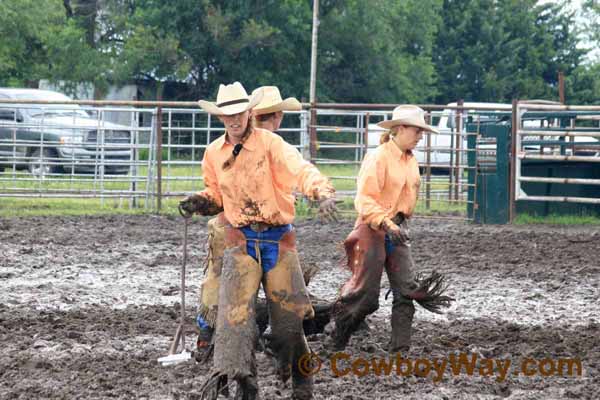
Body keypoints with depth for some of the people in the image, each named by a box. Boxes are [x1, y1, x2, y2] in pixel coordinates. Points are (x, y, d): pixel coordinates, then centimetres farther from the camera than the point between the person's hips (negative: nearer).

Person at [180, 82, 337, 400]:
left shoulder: (270, 143, -9)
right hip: (240, 239, 3)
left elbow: (301, 170, -24)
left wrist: (323, 193, -44)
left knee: (287, 312, 2)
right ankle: (232, 372, -22)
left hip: (277, 238, -2)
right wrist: (200, 201, -1)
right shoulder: (213, 153, 6)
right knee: (235, 305, -15)